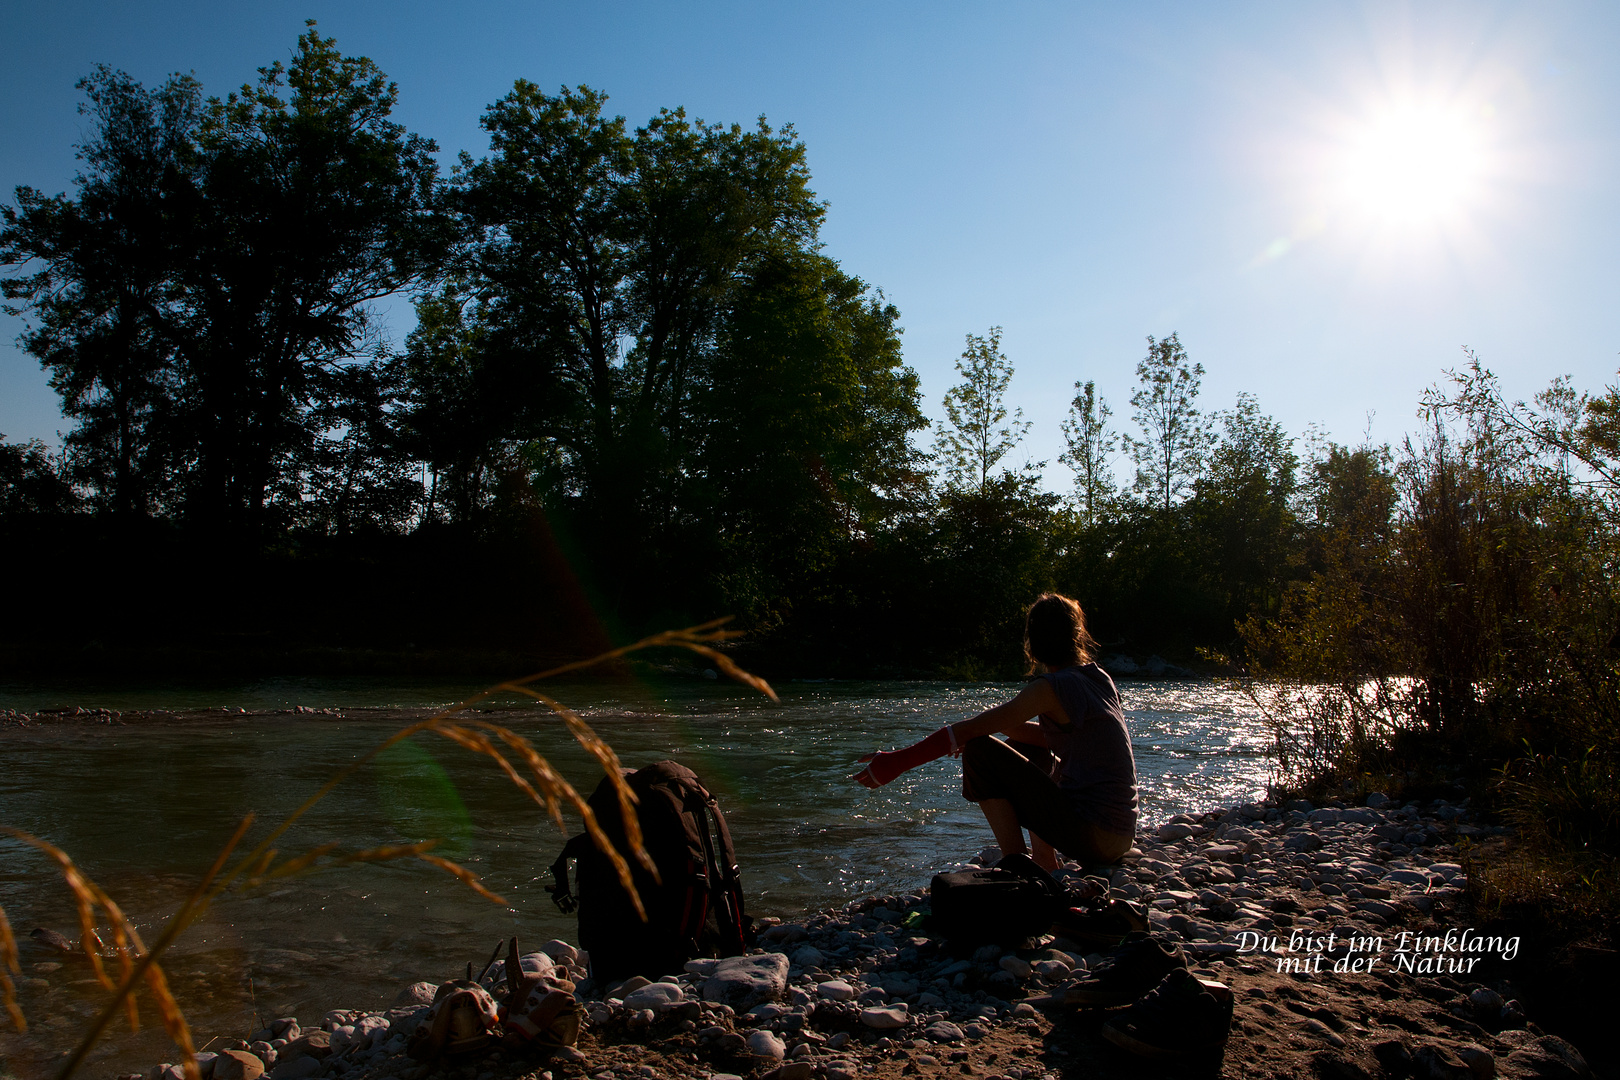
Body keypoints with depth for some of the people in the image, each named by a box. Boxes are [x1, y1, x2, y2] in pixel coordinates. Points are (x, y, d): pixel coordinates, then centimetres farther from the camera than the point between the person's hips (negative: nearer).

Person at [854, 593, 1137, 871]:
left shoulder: (1053, 688, -15)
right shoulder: (1100, 678, 10)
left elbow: (970, 731, -19)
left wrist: (899, 760, -15)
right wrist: (997, 725, 13)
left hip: (1093, 837, -9)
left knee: (981, 751, -10)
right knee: (1022, 746, 26)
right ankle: (1045, 862, 21)